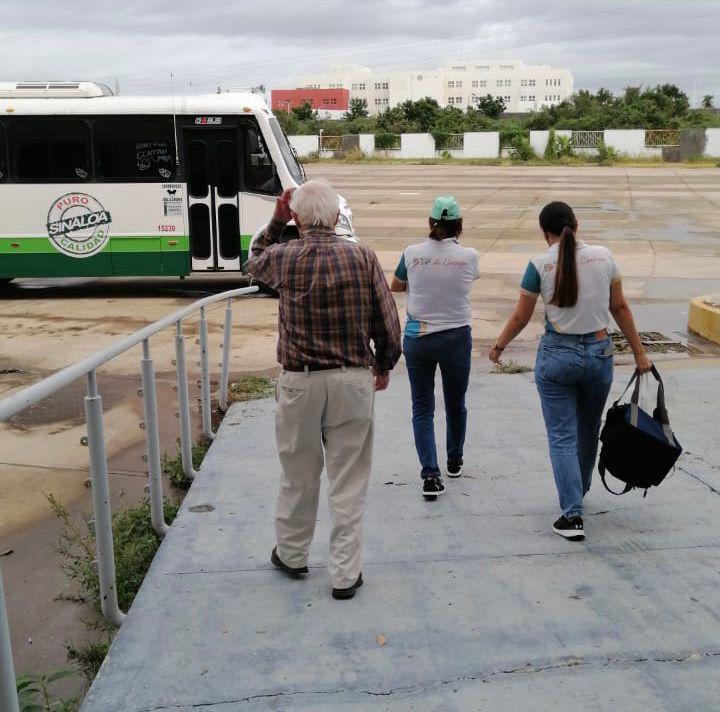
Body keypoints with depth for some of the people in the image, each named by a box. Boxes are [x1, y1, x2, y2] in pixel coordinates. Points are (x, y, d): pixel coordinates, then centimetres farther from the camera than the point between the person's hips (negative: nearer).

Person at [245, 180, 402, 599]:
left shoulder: (284, 258, -5)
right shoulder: (362, 257, -6)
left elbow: (255, 262, 21)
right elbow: (388, 322, -2)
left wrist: (276, 223, 21)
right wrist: (384, 364, 13)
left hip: (300, 382, 1)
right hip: (353, 380, 0)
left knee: (299, 474, 17)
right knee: (349, 481, 8)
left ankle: (292, 555, 36)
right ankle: (346, 574, 15)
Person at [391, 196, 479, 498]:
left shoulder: (412, 253, -5)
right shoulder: (470, 256, -7)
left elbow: (395, 286, 11)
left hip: (417, 337, 0)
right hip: (456, 337, 0)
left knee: (422, 408, 7)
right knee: (455, 403, 19)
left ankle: (430, 474, -3)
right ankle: (454, 461, 38)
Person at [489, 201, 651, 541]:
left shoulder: (540, 265, -8)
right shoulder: (604, 256, 0)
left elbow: (520, 318, -2)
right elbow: (620, 308, 5)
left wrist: (498, 346, 14)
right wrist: (639, 352, 13)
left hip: (557, 354, -3)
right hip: (599, 353, 3)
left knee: (562, 437, 4)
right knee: (588, 431, 21)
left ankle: (572, 515, -3)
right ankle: (579, 491, 42)